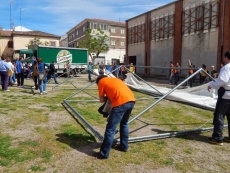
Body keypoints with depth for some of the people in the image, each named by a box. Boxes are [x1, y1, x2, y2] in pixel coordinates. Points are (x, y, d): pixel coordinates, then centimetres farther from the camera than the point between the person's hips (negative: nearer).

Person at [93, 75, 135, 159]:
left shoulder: (101, 82, 15)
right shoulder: (115, 79, 34)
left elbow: (102, 100, 14)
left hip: (121, 102, -8)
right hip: (131, 100, 8)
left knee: (110, 129, 1)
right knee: (124, 123, 27)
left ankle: (104, 153, 9)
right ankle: (124, 146, 38)